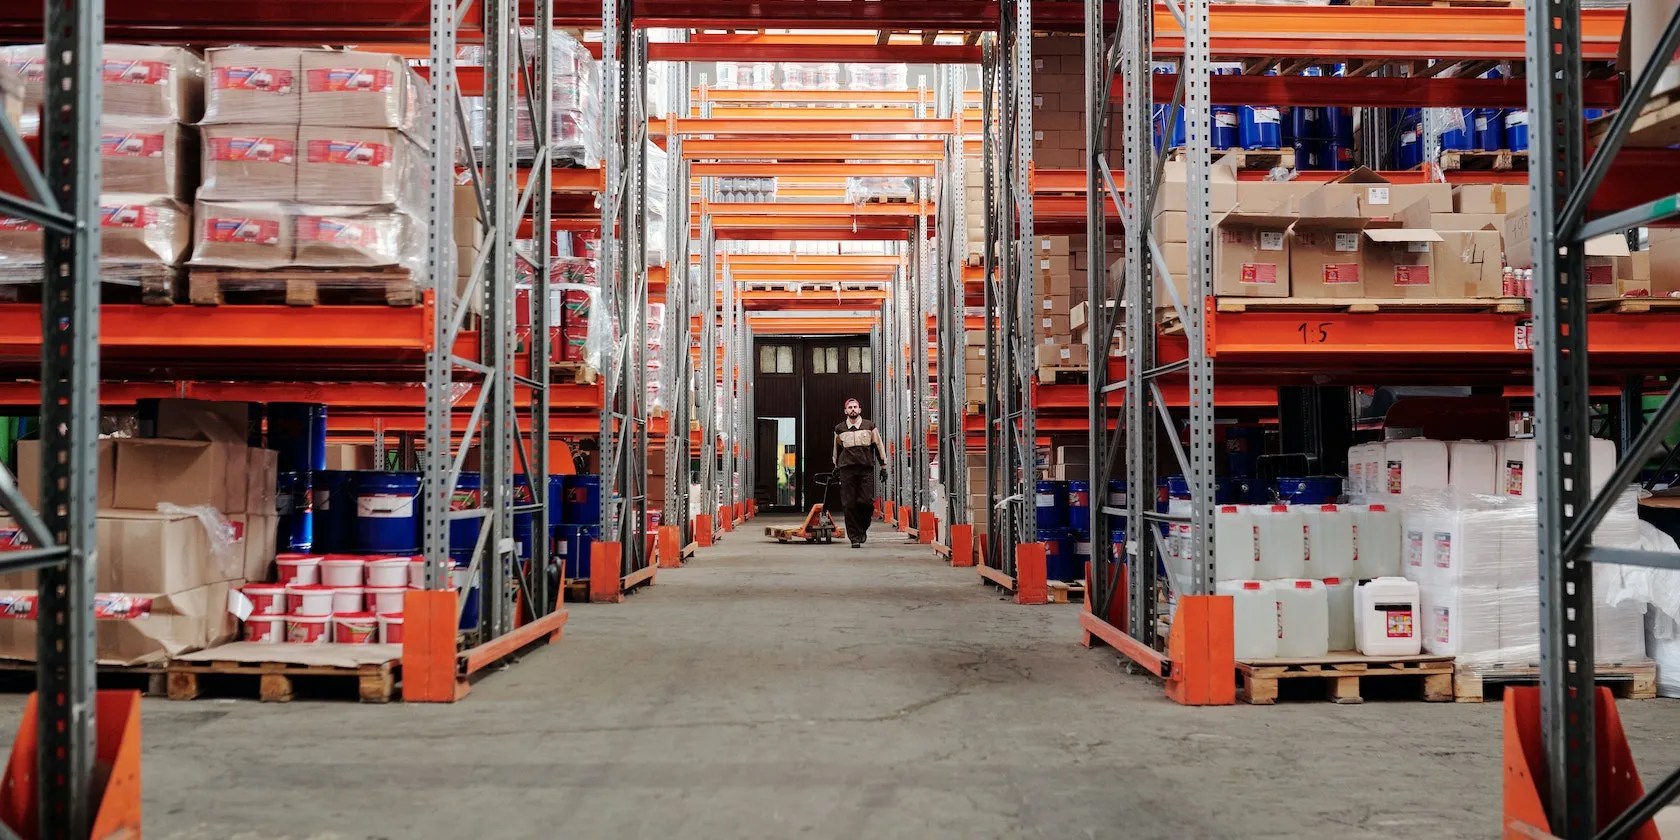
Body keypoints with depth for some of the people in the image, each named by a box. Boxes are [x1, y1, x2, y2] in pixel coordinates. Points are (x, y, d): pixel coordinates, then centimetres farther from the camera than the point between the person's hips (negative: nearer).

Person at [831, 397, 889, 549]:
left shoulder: (869, 427, 8)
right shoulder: (840, 429, 10)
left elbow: (879, 446, 12)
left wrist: (883, 466, 10)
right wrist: (836, 467, 28)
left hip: (866, 469, -1)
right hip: (847, 470, 1)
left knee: (866, 502, -9)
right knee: (849, 505, -4)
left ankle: (863, 528, 18)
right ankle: (855, 538, 3)